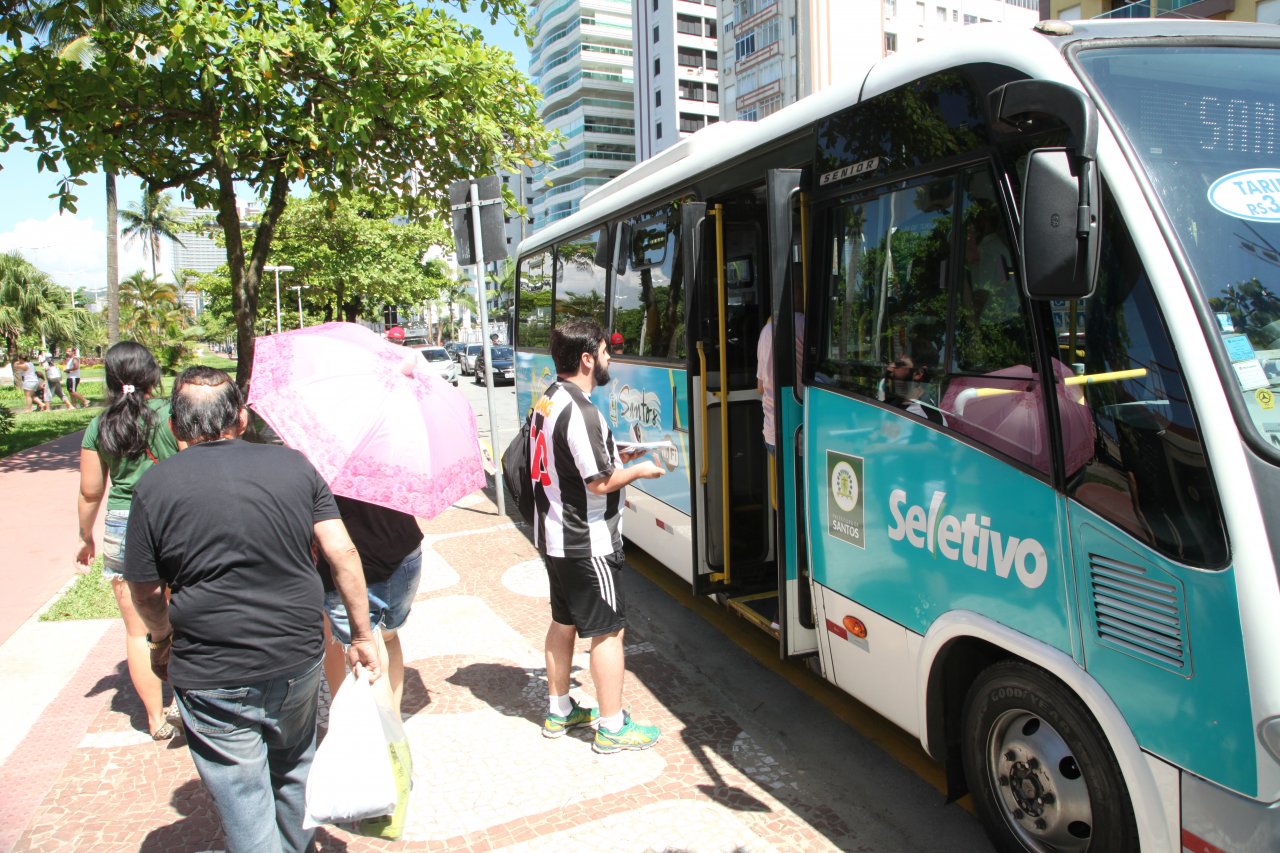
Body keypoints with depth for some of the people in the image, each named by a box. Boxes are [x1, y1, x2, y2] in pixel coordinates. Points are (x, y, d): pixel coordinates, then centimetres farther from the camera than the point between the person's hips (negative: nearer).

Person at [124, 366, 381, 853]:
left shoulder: (155, 487, -7)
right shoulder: (292, 465, -2)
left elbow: (145, 592, 0)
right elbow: (342, 552, -5)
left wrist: (162, 639, 21)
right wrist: (362, 636, 4)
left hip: (213, 679, -3)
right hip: (299, 660, 4)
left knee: (243, 800, 11)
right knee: (292, 767, 27)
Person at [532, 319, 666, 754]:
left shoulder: (548, 400, 6)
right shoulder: (581, 412, -23)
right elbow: (600, 482, -22)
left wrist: (617, 458, 11)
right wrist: (639, 470, -6)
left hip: (554, 537, 10)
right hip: (587, 543, -10)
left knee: (563, 621, 20)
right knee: (608, 631, 3)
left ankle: (560, 710, 34)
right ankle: (612, 727, 14)